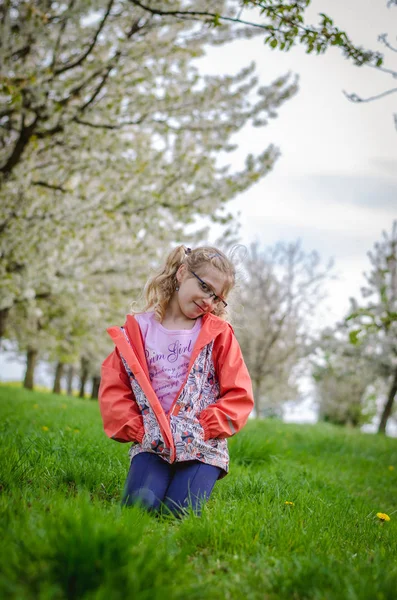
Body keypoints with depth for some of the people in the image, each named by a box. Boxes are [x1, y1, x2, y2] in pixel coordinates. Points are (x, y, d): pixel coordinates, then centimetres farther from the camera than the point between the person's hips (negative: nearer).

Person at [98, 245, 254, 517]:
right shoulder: (138, 329, 7)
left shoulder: (219, 334, 6)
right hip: (152, 445, 1)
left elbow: (239, 394, 3)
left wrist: (206, 428, -7)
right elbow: (114, 387, 7)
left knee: (178, 513, -18)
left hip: (202, 447, -1)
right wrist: (137, 429, -4)